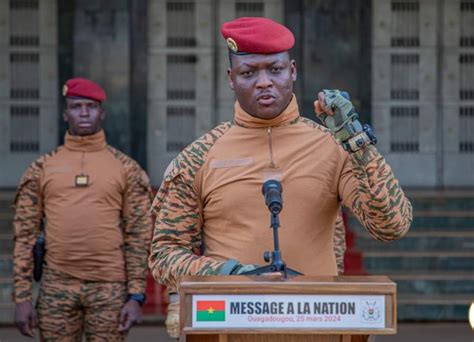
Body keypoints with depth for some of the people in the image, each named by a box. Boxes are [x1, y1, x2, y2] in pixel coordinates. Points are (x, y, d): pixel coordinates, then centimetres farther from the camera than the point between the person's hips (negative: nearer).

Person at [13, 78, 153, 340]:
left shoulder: (126, 168, 5)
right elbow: (25, 235, 6)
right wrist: (21, 296, -1)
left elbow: (138, 236, 2)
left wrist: (136, 295, -5)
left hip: (109, 288, -1)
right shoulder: (42, 168, 7)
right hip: (57, 288, 1)